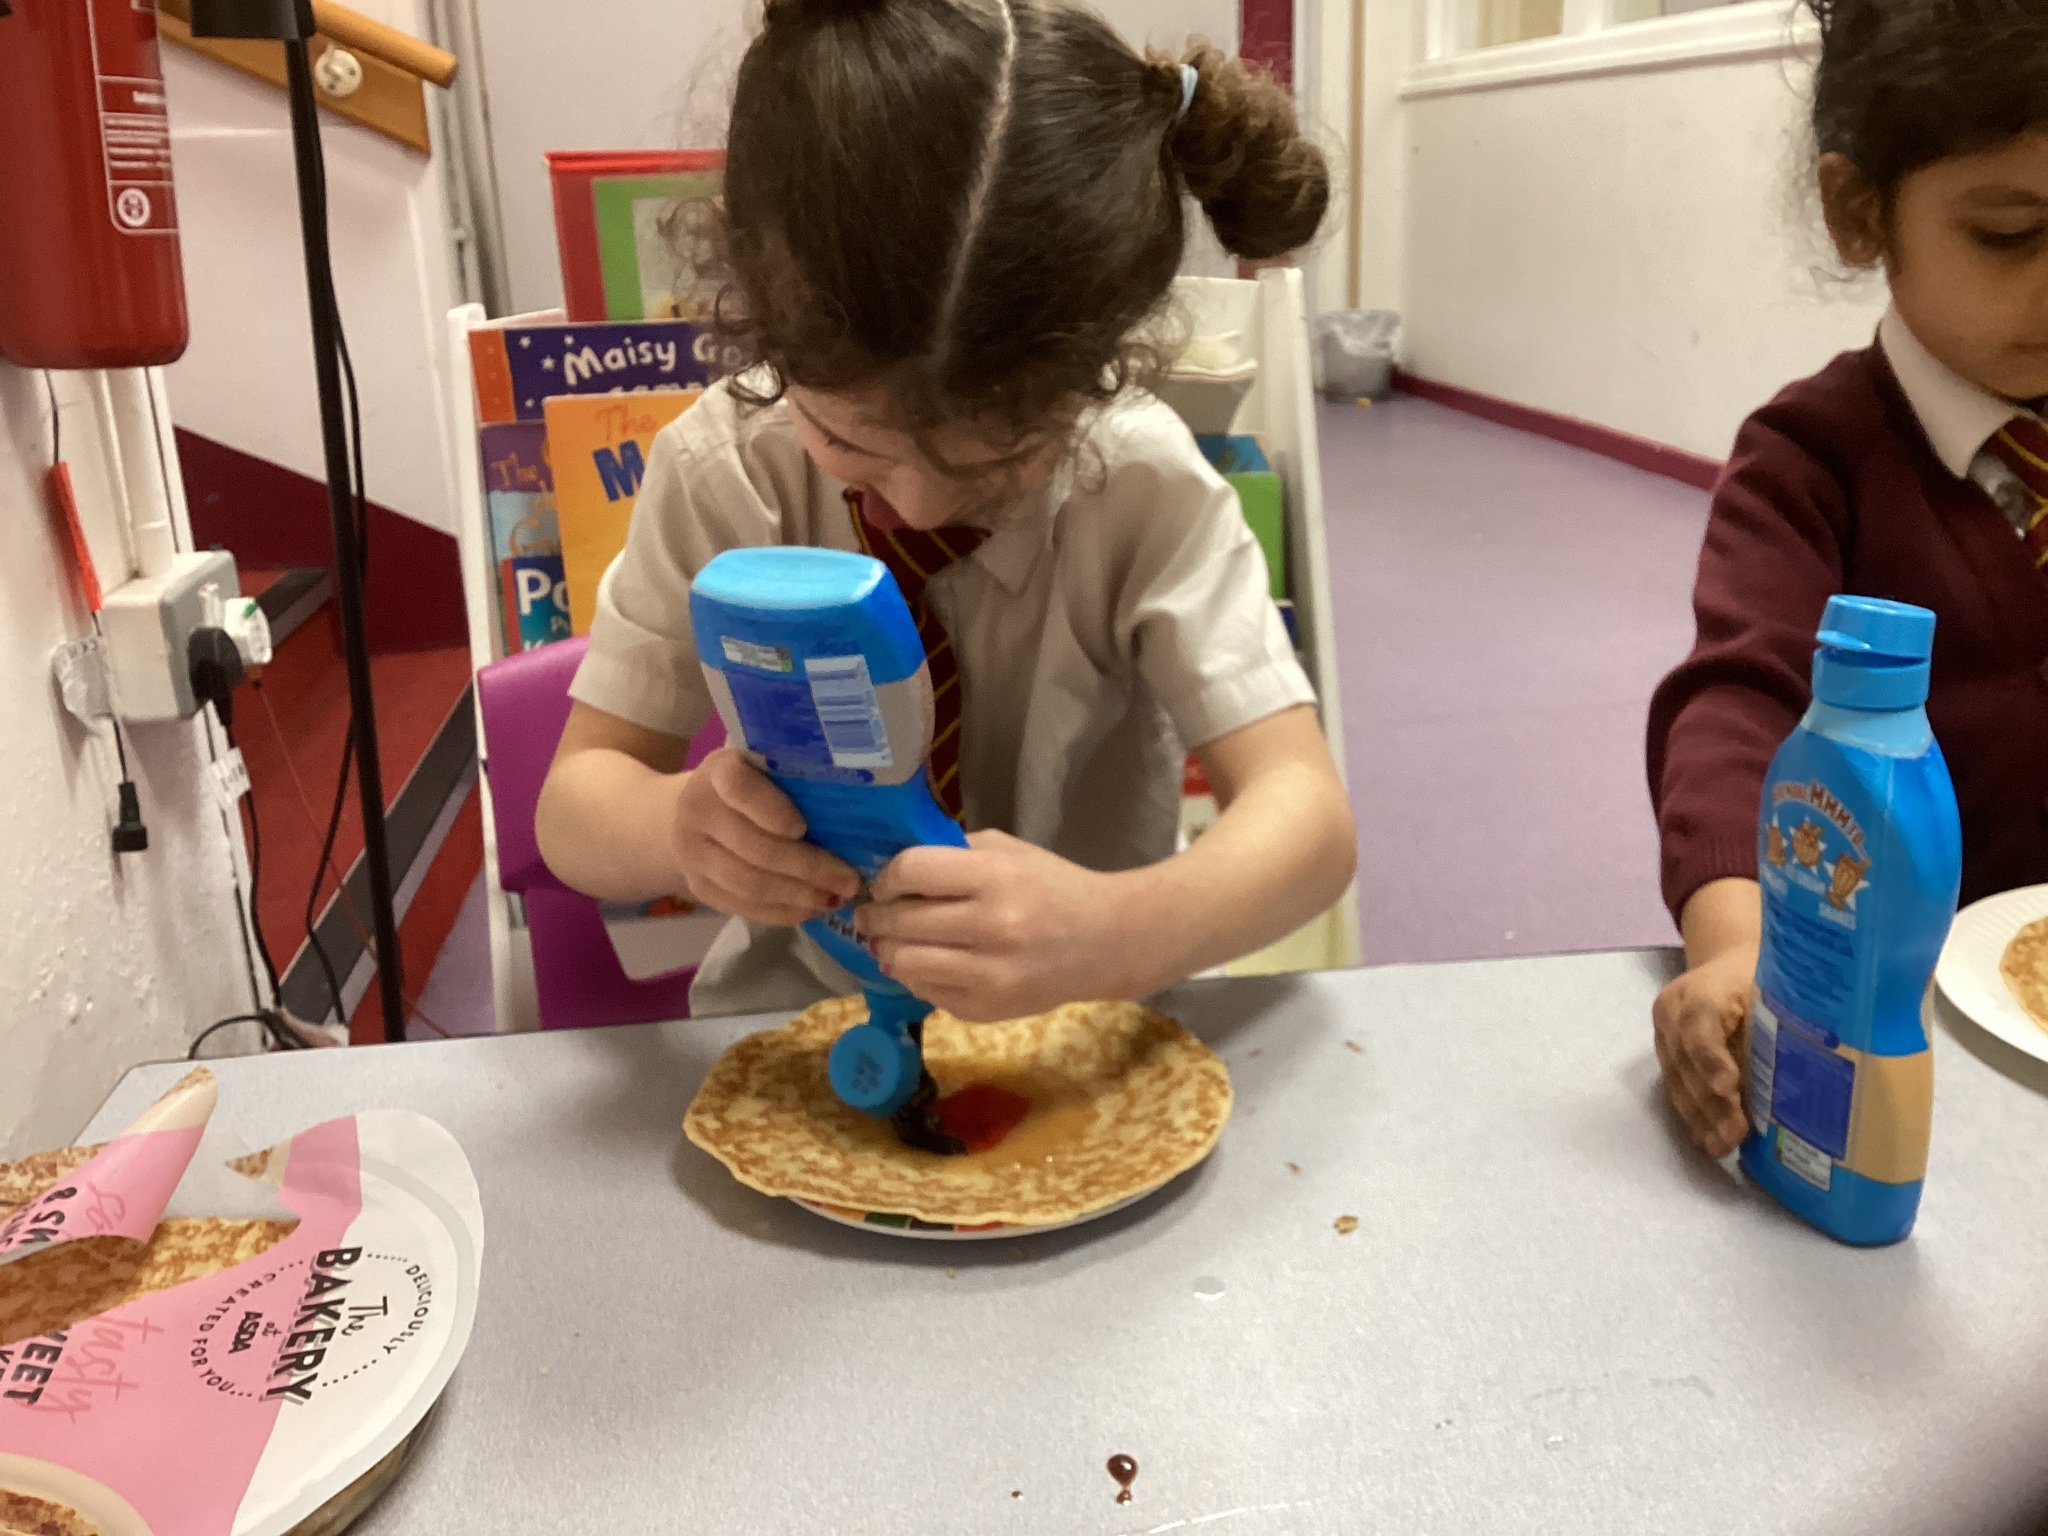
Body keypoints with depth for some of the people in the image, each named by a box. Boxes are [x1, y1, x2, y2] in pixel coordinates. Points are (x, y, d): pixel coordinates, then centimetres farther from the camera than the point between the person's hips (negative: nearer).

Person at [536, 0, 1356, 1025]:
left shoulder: (1145, 483, -16)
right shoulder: (719, 472, -13)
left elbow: (1306, 815, -21)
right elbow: (575, 805, -8)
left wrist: (1116, 931, -40)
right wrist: (680, 825, -31)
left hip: (1084, 1028, 0)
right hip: (797, 1013, 1)